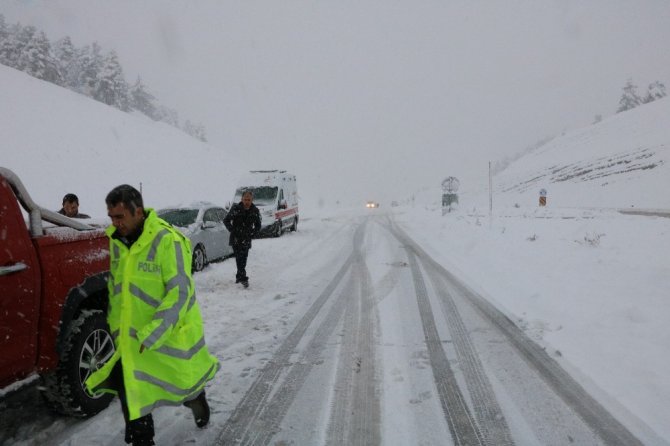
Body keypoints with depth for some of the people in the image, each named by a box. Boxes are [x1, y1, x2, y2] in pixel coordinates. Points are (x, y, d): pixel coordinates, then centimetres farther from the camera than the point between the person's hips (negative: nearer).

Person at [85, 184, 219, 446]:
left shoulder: (167, 240, -23)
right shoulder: (117, 240, 1)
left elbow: (180, 292, -24)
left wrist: (152, 333, -26)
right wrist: (115, 324, 13)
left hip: (170, 334, -5)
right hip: (131, 337, 5)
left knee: (182, 379, 15)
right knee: (130, 387, 5)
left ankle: (196, 397, 50)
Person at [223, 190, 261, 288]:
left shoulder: (255, 211, 2)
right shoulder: (236, 208, -6)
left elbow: (258, 225, 15)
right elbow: (226, 220, 1)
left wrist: (253, 234, 3)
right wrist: (232, 231, -6)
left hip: (246, 239, 3)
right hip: (235, 239, -3)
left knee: (243, 259, 8)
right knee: (239, 258, -11)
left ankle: (239, 276, 25)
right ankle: (243, 278, -12)